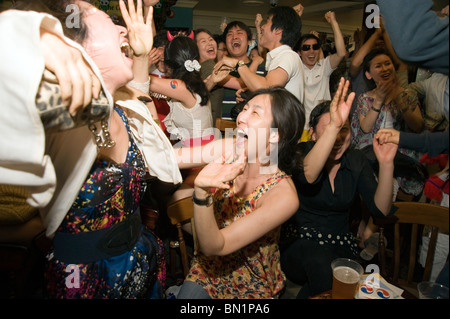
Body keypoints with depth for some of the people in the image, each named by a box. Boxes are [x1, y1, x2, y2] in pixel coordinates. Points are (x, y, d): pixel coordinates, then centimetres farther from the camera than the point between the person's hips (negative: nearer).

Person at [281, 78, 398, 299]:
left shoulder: (356, 160, 3)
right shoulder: (300, 152, -8)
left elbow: (380, 210, -5)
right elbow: (308, 175, -34)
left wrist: (386, 164, -19)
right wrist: (332, 126, -45)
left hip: (340, 246, 3)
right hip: (297, 242, -3)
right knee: (320, 263, -34)